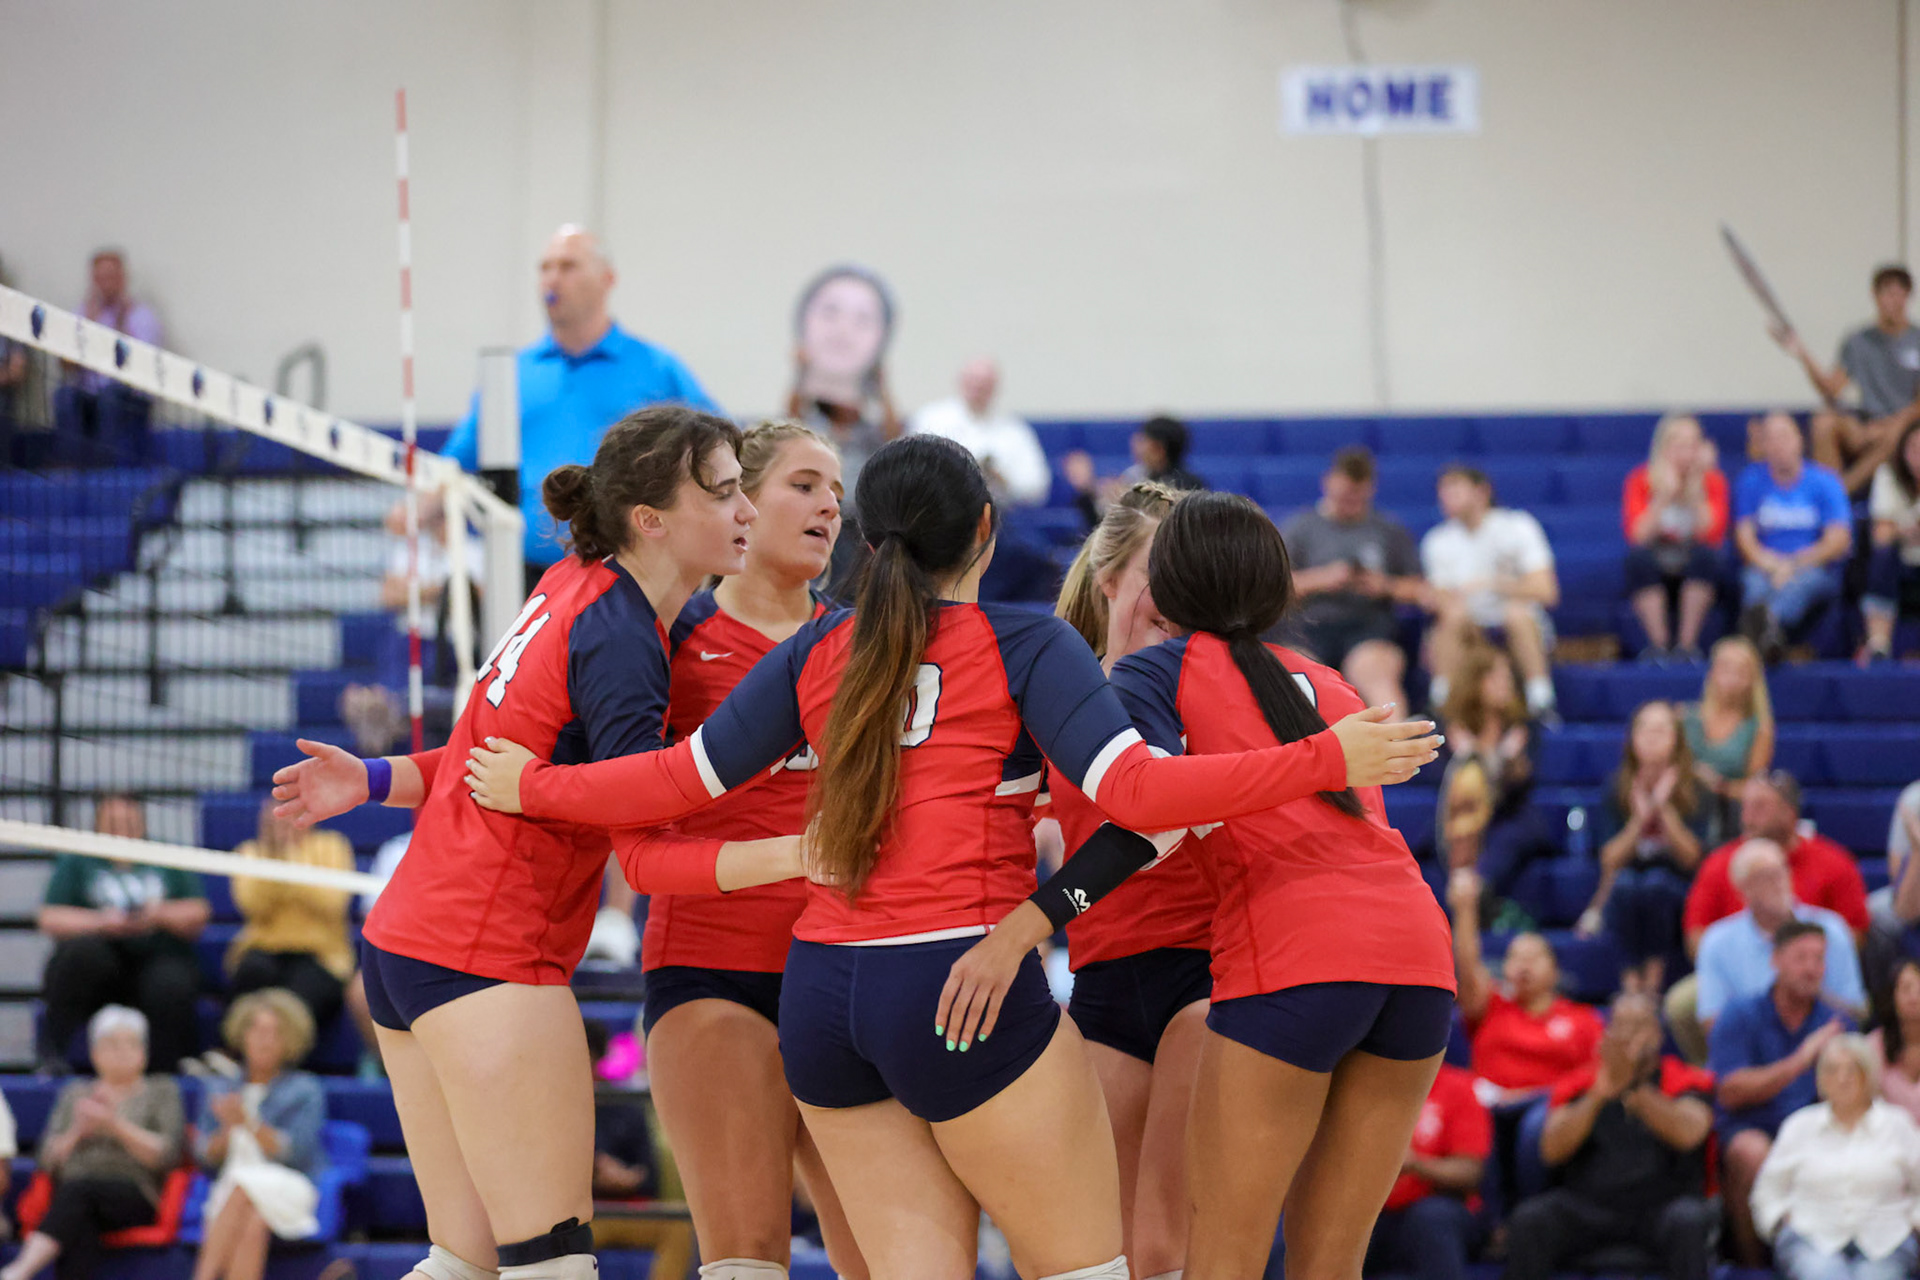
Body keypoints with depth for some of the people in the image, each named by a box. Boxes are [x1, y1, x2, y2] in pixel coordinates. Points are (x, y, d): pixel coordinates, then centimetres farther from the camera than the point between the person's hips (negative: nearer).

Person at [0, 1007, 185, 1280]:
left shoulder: (161, 1091, 18)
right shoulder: (75, 1094, 26)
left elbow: (166, 1155, 2)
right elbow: (48, 1160, 17)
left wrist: (116, 1126, -7)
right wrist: (78, 1131, -2)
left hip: (134, 1198, -2)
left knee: (80, 1189, -38)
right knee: (80, 1232, -39)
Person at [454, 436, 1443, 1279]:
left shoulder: (816, 653, 11)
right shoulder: (1021, 646, -3)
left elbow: (681, 779, 12)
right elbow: (1134, 792, -14)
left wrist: (529, 788, 28)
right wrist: (1329, 762, -12)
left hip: (821, 989, 6)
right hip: (965, 989, -6)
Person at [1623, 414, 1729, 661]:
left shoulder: (1713, 481, -3)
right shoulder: (1640, 480, -5)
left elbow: (1711, 535, -17)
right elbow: (1638, 536, -18)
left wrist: (1696, 490, -24)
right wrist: (1665, 496, -26)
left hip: (1693, 573, 0)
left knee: (1704, 554, -32)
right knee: (1640, 556, -33)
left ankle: (1688, 643, -26)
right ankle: (1658, 643, -28)